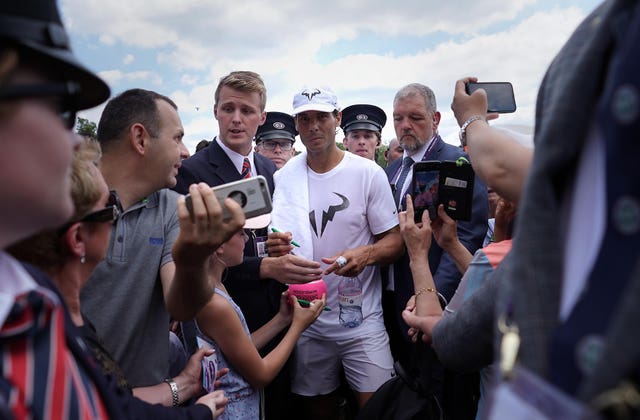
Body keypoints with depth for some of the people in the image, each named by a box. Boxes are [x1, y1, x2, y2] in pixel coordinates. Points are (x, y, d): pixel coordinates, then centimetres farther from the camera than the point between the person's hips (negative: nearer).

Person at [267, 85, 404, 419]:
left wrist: (366, 255, -24)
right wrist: (274, 248, -14)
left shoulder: (369, 173, -6)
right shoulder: (283, 178, 2)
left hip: (361, 319, -2)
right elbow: (277, 242, 10)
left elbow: (394, 241, -3)